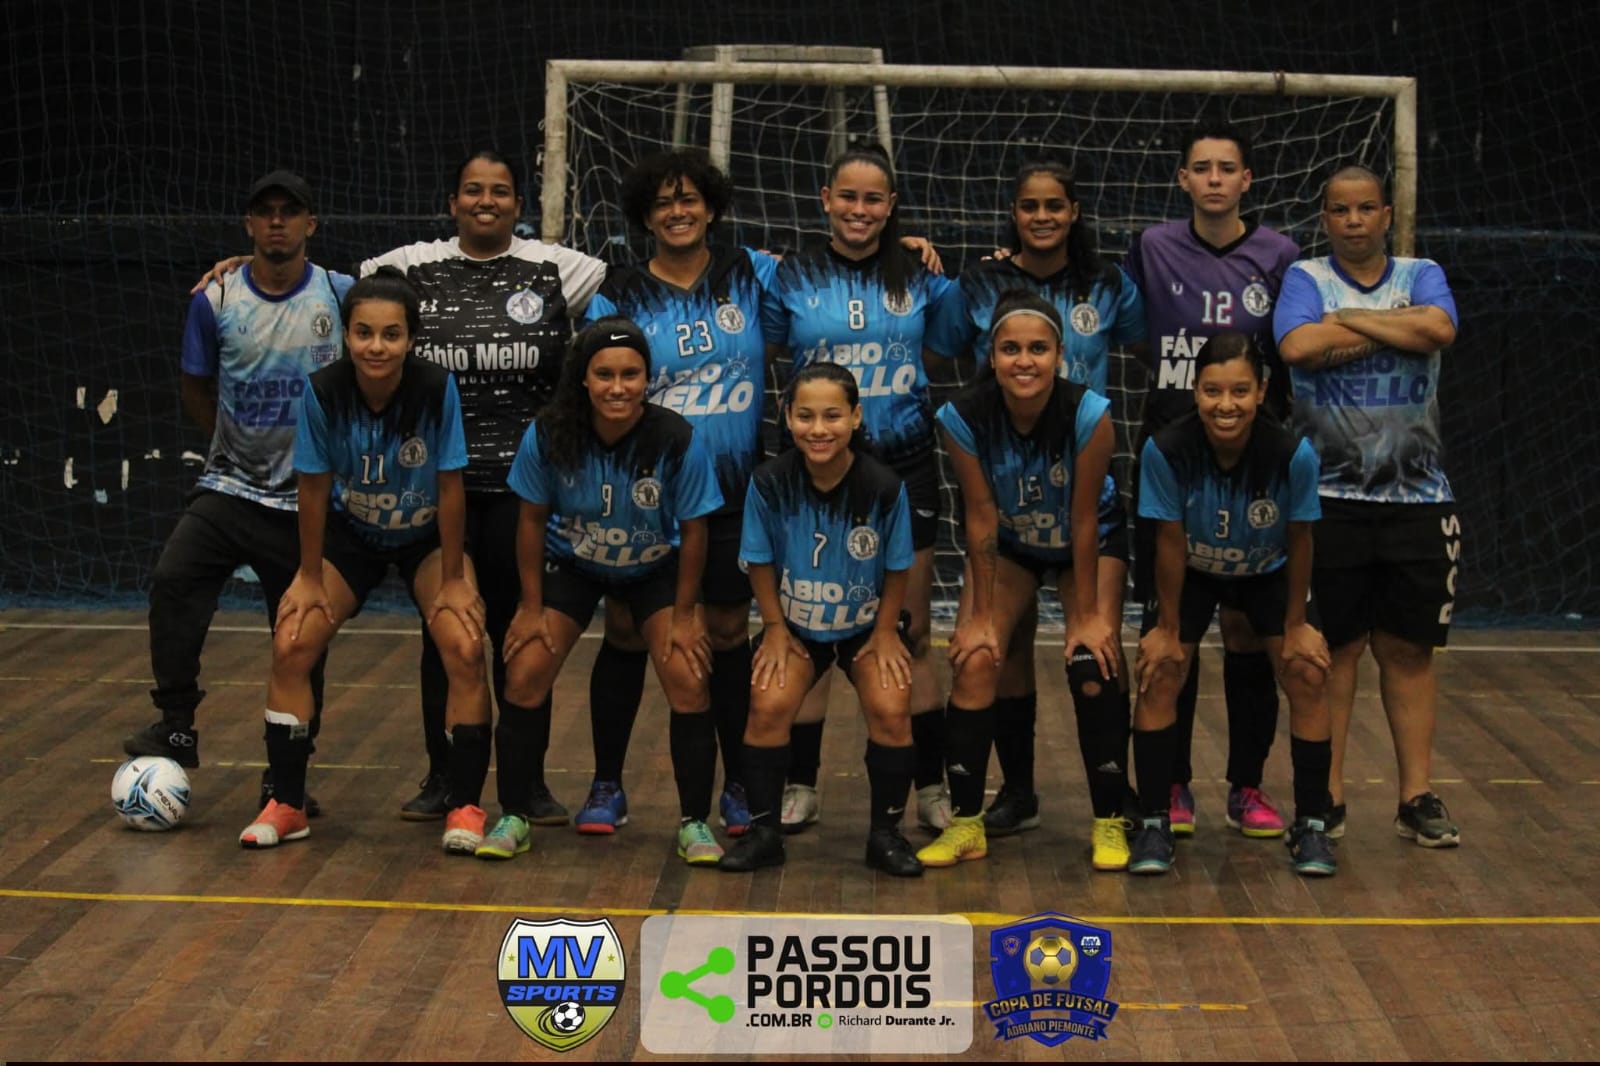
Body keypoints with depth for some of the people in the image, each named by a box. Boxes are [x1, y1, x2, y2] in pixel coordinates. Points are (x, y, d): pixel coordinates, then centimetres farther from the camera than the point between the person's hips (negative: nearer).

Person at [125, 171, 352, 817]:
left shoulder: (343, 297, -4)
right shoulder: (216, 300, -1)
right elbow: (196, 389, 13)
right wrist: (238, 445, 7)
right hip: (229, 488, 1)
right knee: (173, 580, -23)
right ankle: (176, 727, -12)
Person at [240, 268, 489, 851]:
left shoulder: (437, 388, -28)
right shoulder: (324, 391, -25)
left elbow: (450, 487, -20)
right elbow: (314, 487, -14)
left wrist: (453, 580, -15)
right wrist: (310, 577, -8)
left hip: (427, 537, -1)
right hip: (351, 534, 2)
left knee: (465, 649, -20)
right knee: (291, 646, -11)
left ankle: (465, 808, -5)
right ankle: (287, 805, 4)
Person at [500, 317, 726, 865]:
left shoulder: (677, 440, -29)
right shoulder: (549, 433, -26)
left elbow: (692, 530, -15)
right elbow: (532, 519, -10)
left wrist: (682, 615, -10)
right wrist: (531, 607, -7)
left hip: (656, 569, -1)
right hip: (572, 566, 1)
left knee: (689, 682, -13)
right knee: (524, 676, -9)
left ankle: (694, 823, 4)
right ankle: (514, 817, 8)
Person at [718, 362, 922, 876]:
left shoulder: (884, 487, -23)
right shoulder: (770, 482, -21)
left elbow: (897, 568, -8)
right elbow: (761, 562, -7)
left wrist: (885, 631, -5)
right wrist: (776, 629, -5)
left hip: (866, 626, 0)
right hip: (794, 626, 1)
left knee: (890, 711, -19)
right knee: (768, 705, -19)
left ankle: (885, 834, 2)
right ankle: (763, 831, 0)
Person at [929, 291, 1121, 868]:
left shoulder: (1089, 414, -32)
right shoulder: (963, 417, -27)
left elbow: (1084, 519, -24)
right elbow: (981, 517, -18)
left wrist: (1086, 613, -17)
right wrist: (981, 615, -14)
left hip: (1082, 547, -1)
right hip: (1009, 547, 2)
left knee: (1093, 665, -16)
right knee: (974, 661, -13)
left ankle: (1110, 824, -1)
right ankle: (965, 823, -1)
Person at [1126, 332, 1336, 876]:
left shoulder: (1293, 455, -32)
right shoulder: (1166, 450, -33)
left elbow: (1298, 542, -17)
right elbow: (1169, 542, -21)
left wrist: (1295, 625, -9)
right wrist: (1168, 627, -12)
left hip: (1268, 575, 0)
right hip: (1192, 576, 0)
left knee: (1308, 676, -10)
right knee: (1158, 676, -12)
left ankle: (1311, 826, 6)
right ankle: (1154, 824, 1)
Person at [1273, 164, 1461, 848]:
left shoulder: (1422, 276, 9)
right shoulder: (1305, 279, 3)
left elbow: (1439, 330, -13)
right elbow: (1298, 347, -17)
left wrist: (1349, 318, -9)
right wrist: (1392, 328, -8)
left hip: (1417, 498, 2)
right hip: (1330, 497, -2)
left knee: (1409, 649, 5)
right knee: (1334, 647, 2)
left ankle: (1417, 797, 11)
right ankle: (1326, 797, 10)